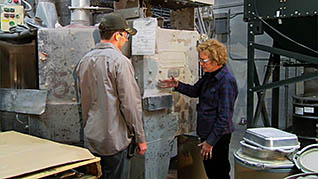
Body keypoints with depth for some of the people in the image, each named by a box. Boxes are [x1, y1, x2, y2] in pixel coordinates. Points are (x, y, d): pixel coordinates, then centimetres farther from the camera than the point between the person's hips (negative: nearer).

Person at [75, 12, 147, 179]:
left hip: (90, 139, 7)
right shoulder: (119, 61, -15)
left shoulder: (84, 60, 8)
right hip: (115, 139, -7)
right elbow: (131, 103, -17)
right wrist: (140, 138, -9)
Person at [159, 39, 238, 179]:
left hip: (218, 136, -9)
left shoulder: (226, 81, -21)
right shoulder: (209, 75, 6)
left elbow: (224, 117, -22)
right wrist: (177, 85, 4)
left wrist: (211, 141, -19)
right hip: (205, 133, 9)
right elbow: (195, 91, 22)